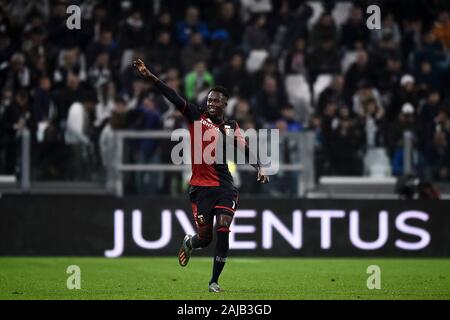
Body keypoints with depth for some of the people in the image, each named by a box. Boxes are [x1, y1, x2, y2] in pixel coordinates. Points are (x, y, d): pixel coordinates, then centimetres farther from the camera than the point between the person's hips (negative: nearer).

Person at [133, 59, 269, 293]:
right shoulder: (196, 116, 2)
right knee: (205, 237, -1)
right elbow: (173, 97, -7)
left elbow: (245, 150, -3)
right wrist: (148, 76, -16)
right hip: (200, 186, -1)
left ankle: (214, 281, 0)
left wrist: (258, 168, -22)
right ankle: (189, 243, 39)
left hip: (224, 186, 1)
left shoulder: (231, 128, 8)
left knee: (223, 231, -12)